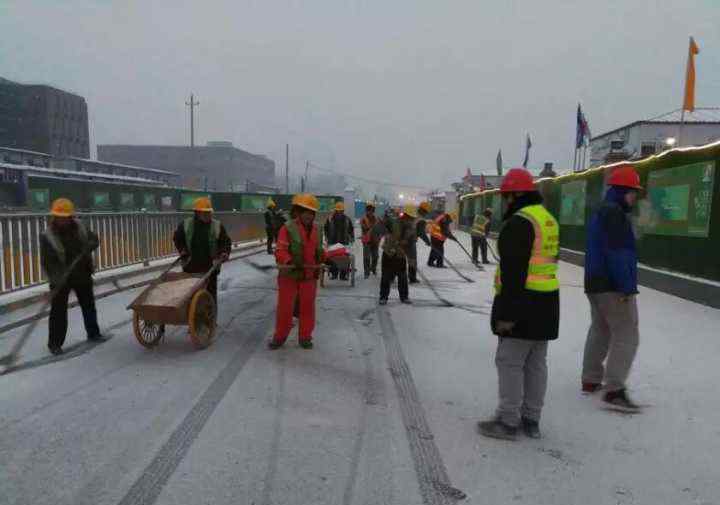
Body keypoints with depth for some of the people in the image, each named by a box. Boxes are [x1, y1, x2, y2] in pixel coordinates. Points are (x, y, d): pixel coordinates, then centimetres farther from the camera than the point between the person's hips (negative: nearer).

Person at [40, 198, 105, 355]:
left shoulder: (80, 227, -4)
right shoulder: (47, 236, -16)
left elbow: (94, 239, 8)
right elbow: (46, 261, -18)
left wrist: (89, 245, -17)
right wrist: (55, 278, -31)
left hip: (83, 275, 4)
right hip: (61, 279, -4)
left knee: (89, 305, 15)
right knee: (58, 311, 0)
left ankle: (93, 333, 32)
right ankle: (54, 343, 12)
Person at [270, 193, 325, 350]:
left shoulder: (315, 229, 8)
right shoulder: (288, 228, -12)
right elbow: (280, 251, -18)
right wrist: (292, 262, -33)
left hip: (310, 276, 5)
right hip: (289, 275, -4)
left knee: (307, 307, 11)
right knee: (285, 307, 6)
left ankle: (305, 337, 25)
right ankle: (280, 337, 22)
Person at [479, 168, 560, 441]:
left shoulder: (519, 222, -16)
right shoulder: (549, 219, 15)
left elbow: (513, 272, -22)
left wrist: (506, 313, -20)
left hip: (523, 302, -9)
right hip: (547, 303, 10)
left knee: (510, 362, -1)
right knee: (536, 363, 14)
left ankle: (508, 422, 6)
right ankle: (531, 420, 23)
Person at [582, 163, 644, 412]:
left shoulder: (600, 212, 18)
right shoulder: (614, 212, -13)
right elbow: (617, 253, -22)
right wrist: (626, 286, -21)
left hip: (595, 282, 10)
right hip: (613, 286, -10)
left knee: (600, 330, 18)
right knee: (626, 335, -7)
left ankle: (591, 380, 25)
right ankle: (614, 390, -10)